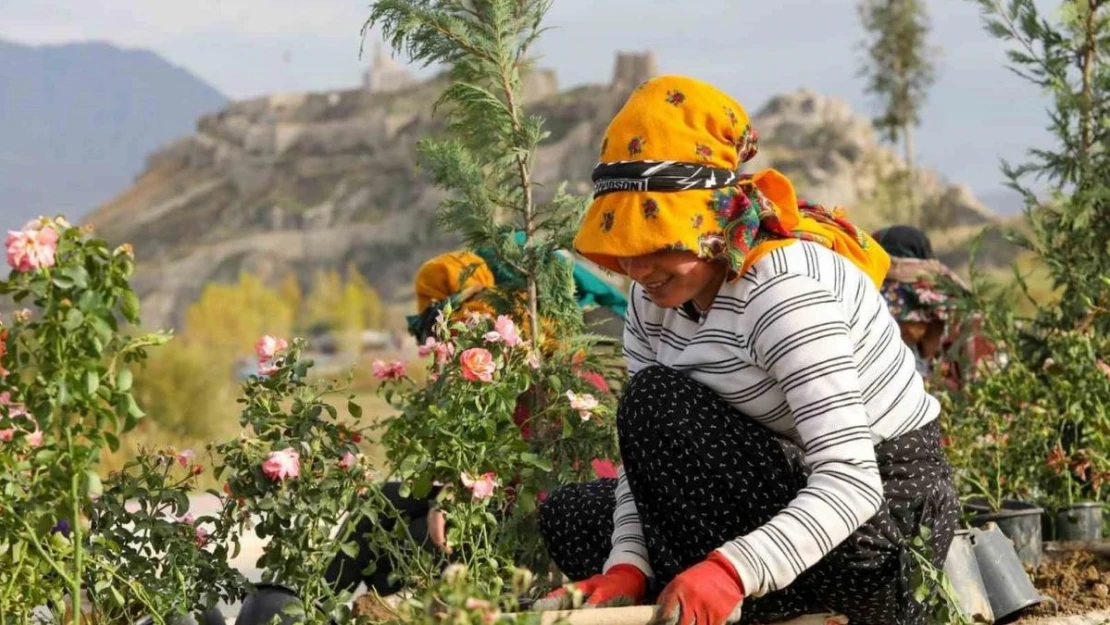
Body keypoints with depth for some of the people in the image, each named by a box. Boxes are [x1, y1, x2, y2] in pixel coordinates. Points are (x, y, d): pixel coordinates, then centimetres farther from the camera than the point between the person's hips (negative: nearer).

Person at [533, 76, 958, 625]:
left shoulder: (784, 286, -26)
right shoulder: (653, 300, -1)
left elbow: (852, 482, -34)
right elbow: (641, 461, -4)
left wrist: (731, 569, -46)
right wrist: (626, 566, -24)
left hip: (885, 518, -9)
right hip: (795, 495, 9)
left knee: (655, 402, -21)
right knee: (571, 517, 9)